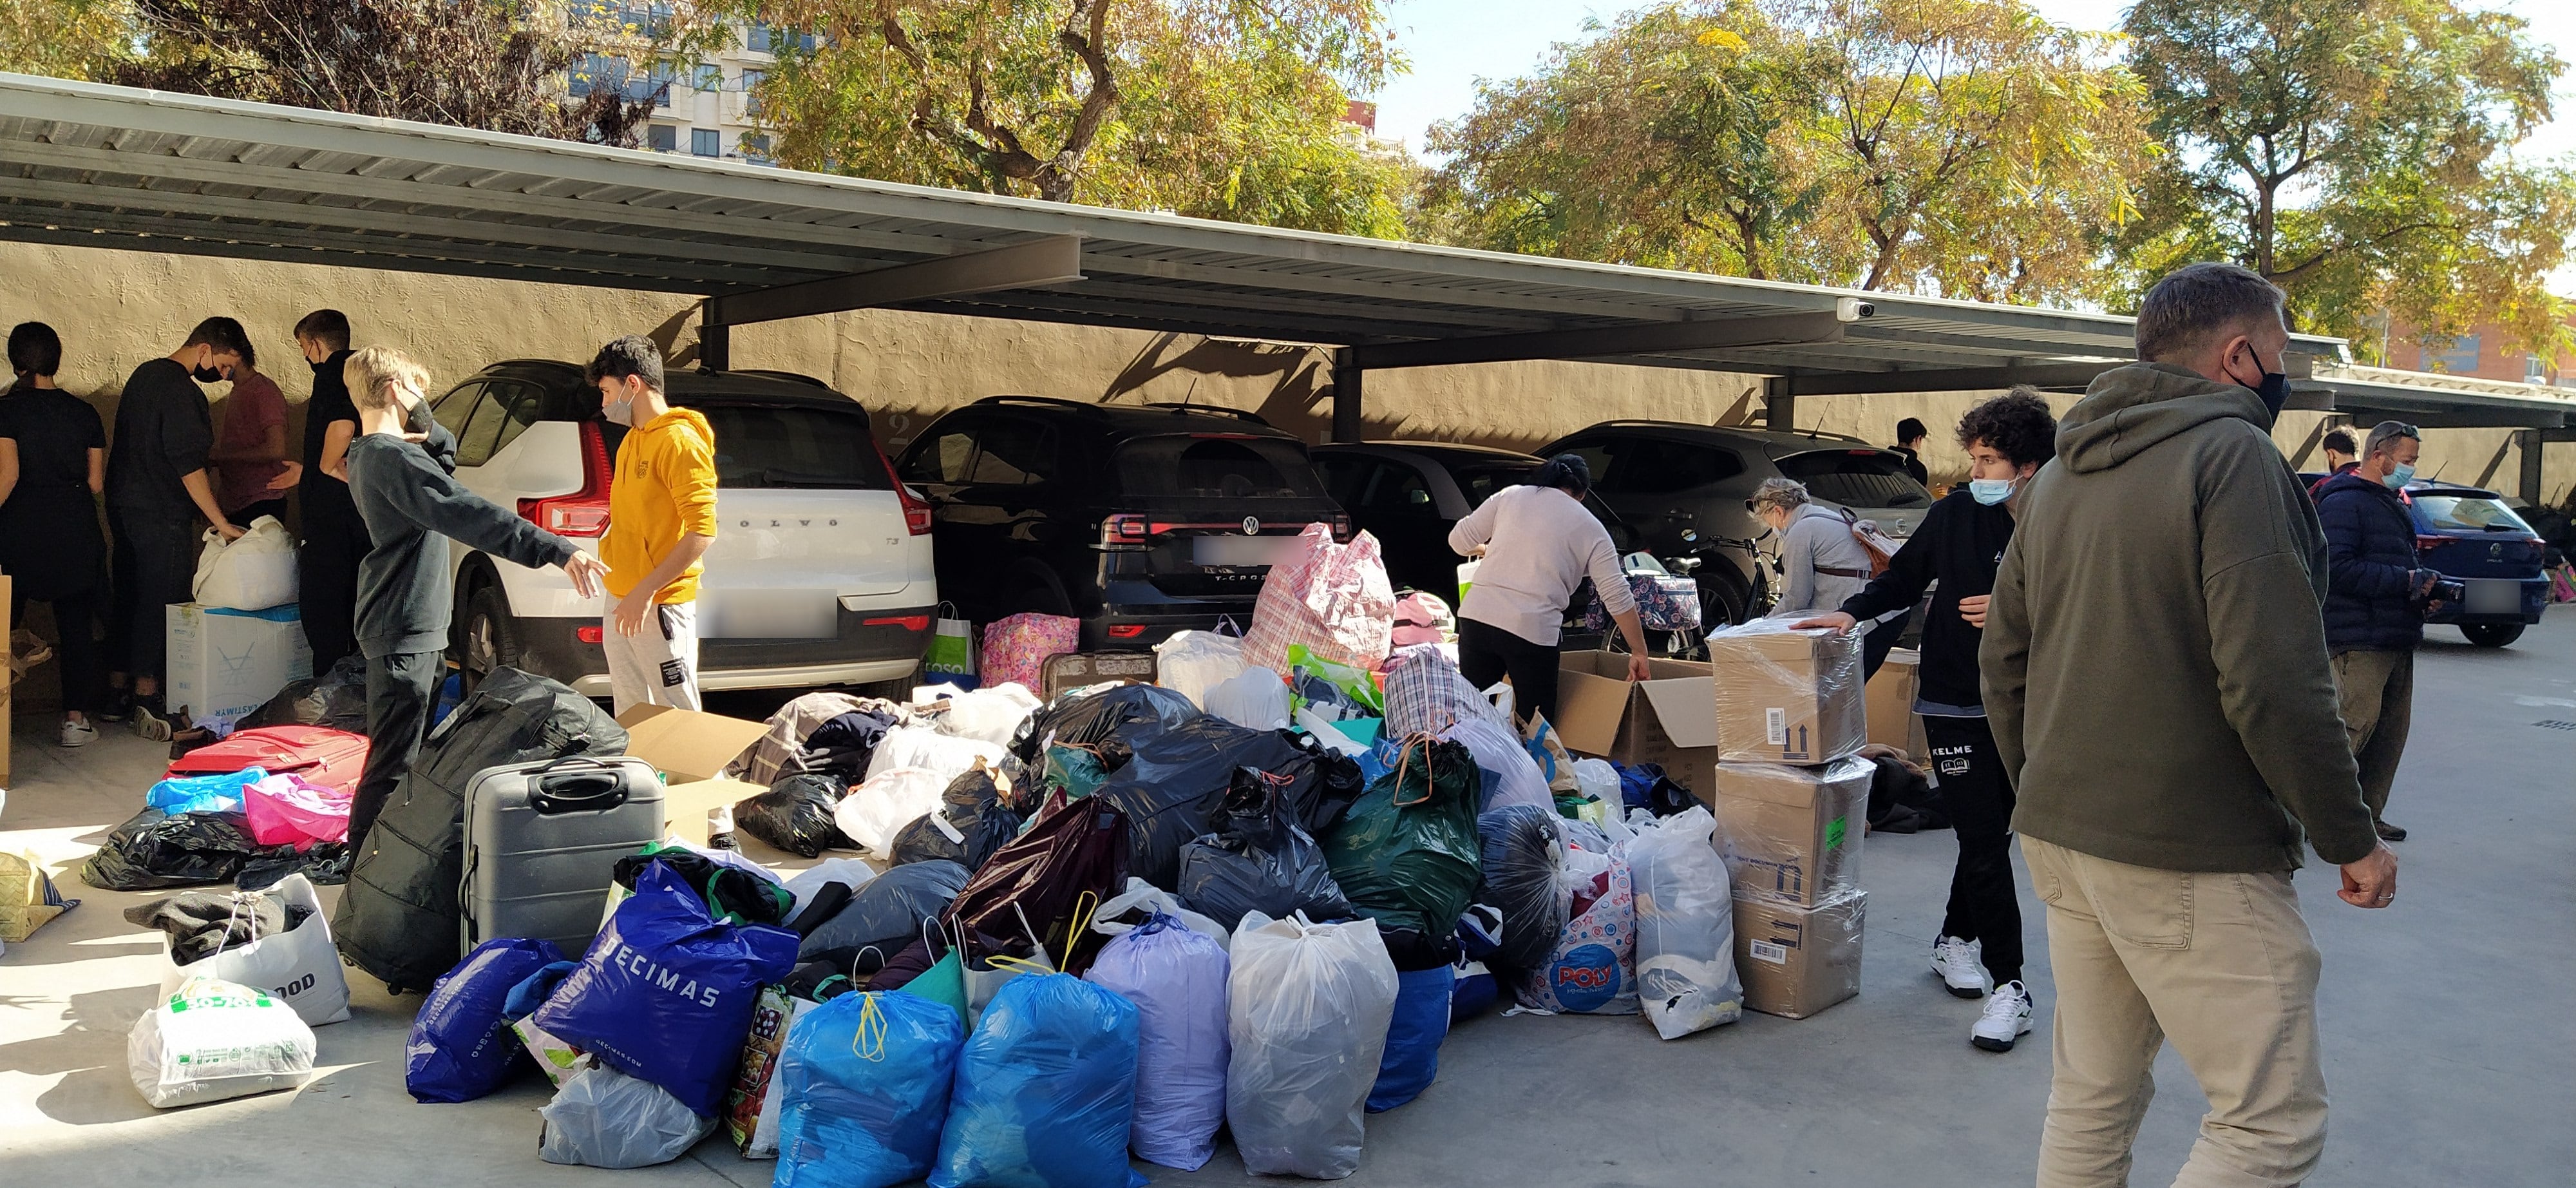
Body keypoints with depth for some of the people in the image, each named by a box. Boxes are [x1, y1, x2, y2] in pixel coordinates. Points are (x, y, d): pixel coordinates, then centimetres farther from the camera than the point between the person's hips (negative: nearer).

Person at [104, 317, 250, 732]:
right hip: (161, 514, -10)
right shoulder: (181, 391, -16)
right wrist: (221, 523, -18)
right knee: (161, 600, -3)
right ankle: (147, 696, -1)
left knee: (128, 595, 14)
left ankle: (117, 690, 20)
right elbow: (188, 464, -21)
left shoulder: (145, 374, 14)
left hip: (124, 506, 10)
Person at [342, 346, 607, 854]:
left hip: (407, 625, 11)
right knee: (393, 760, -6)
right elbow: (472, 515, -32)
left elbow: (444, 453, 20)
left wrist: (424, 431, -4)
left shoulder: (365, 455, 11)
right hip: (404, 628, -11)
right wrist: (557, 550, -39)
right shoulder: (394, 459, -21)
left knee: (402, 750, 22)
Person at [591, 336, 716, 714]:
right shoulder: (631, 441, 16)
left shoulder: (679, 441, -13)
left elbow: (703, 531, -21)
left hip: (661, 607, -9)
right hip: (621, 602, 9)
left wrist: (646, 591, -23)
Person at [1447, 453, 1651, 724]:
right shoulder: (1591, 530, 10)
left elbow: (1459, 541, 14)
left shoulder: (1510, 496, 14)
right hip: (1533, 631, -3)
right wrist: (1639, 653, 10)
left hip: (1475, 617, 3)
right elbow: (1618, 597, 4)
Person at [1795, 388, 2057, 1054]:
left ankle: (1955, 940, 36)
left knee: (1993, 833, 15)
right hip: (1954, 703, -1)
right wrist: (1854, 613, -4)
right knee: (1984, 840, -5)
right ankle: (2007, 982, 1)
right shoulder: (1958, 512, -4)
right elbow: (1904, 578, 9)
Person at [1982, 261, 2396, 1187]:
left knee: (2091, 1102, 16)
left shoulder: (2059, 474, 13)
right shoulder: (2234, 454, -12)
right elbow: (2274, 682, -19)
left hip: (2062, 836, 8)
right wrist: (2351, 839, -9)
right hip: (2193, 859, -8)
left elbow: (2003, 660, 16)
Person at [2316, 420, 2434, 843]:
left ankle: (2369, 814, 18)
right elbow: (2339, 568, -22)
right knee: (2358, 723, -13)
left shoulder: (2392, 503, 21)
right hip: (2360, 641, -10)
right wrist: (2407, 581, -19)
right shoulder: (2343, 501, -10)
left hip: (2397, 641, 10)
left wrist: (2425, 585, 6)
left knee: (2392, 730, 10)